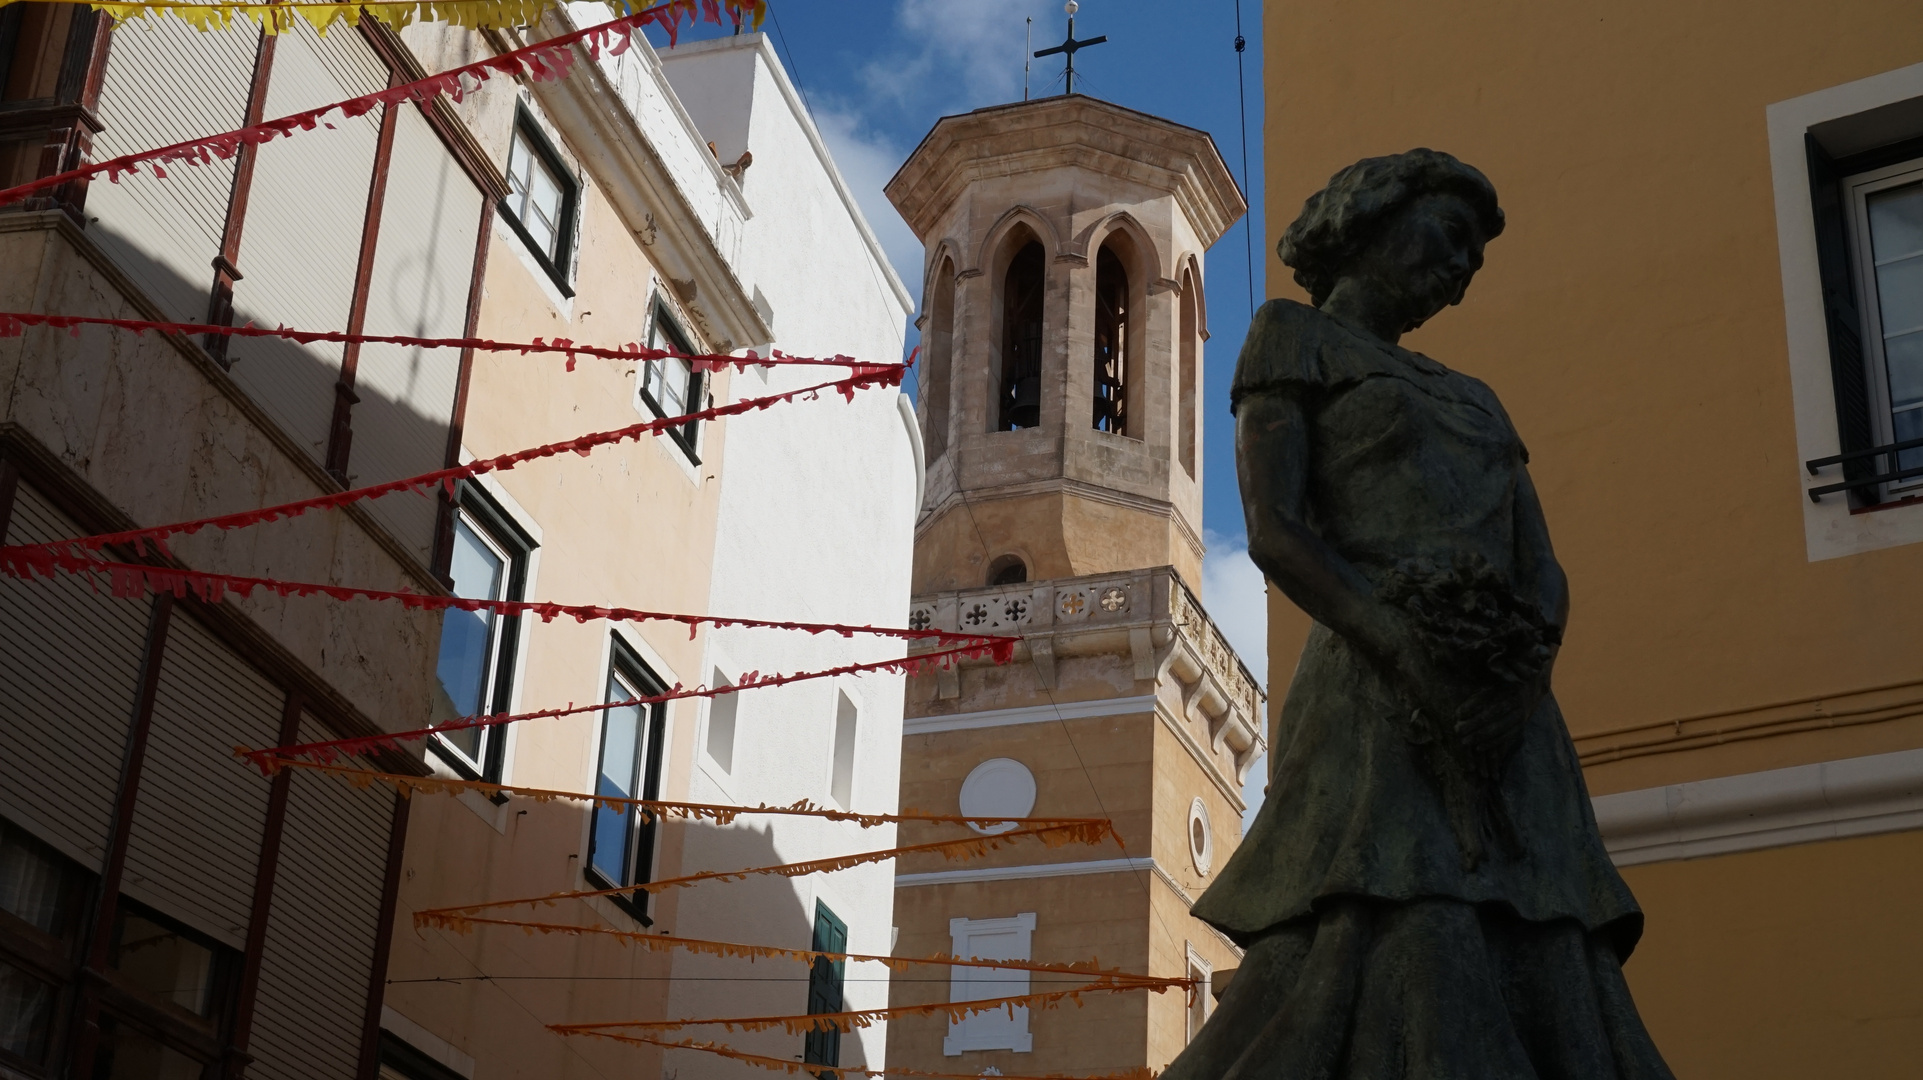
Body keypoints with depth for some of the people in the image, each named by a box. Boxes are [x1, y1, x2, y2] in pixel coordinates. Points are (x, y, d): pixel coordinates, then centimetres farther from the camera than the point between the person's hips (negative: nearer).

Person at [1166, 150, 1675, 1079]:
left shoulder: (1475, 402, 30)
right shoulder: (1292, 335, 12)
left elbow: (1544, 575, 15)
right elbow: (1272, 531, -5)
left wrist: (1520, 670, -10)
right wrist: (1421, 663, -19)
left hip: (1514, 724, 7)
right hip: (1377, 713, -6)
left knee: (1549, 1003, -9)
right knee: (1404, 1003, -24)